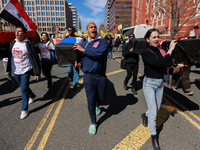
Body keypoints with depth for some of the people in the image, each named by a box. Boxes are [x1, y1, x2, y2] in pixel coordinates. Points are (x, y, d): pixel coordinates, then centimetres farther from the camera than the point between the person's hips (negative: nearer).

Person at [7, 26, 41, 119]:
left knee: (24, 89, -7)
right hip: (15, 71, 6)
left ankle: (24, 110, 7)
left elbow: (35, 59, -13)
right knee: (23, 88, 20)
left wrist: (37, 73, -16)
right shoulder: (12, 43, 2)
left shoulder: (28, 44, -13)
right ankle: (32, 96, 48)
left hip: (25, 71, -6)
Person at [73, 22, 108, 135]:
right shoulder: (83, 44, 8)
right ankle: (93, 122, 28)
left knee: (101, 98, 14)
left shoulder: (103, 42, -5)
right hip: (88, 76, 2)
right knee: (90, 101, 6)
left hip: (101, 76, -1)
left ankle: (97, 105, 54)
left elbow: (99, 52, -25)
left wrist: (83, 50, -19)